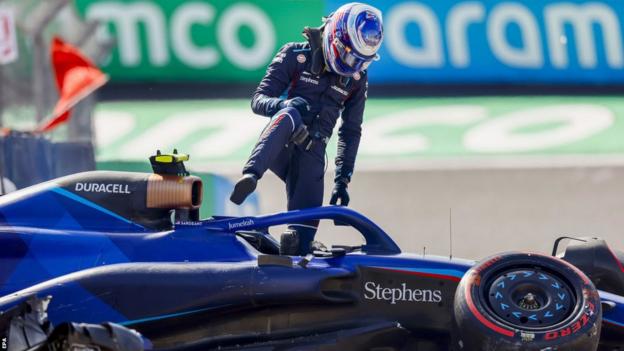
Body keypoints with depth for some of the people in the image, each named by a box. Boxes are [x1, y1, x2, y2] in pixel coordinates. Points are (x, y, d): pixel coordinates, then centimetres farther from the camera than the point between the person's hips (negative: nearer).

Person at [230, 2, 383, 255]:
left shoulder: (358, 78, 8)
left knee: (302, 239, -13)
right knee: (289, 116, -39)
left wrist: (342, 179, 10)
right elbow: (258, 100, -6)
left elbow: (351, 132, 16)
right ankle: (250, 176, -57)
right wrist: (284, 104, -29)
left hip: (311, 155, 3)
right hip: (278, 147, -3)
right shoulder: (296, 55, -3)